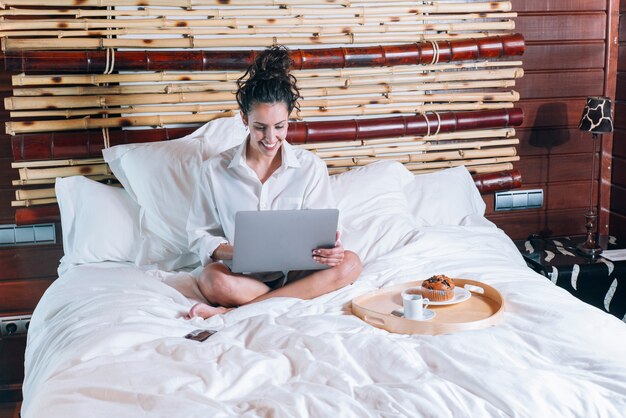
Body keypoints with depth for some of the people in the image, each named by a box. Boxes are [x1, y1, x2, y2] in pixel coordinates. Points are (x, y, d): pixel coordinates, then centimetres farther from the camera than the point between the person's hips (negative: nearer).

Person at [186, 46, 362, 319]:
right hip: (243, 275, -3)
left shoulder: (311, 167, 1)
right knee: (212, 280, -35)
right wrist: (238, 252, -20)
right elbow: (200, 236, 2)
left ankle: (234, 310, -26)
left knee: (349, 264, -28)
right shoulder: (215, 170, -1)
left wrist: (331, 248, -23)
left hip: (297, 269, 3)